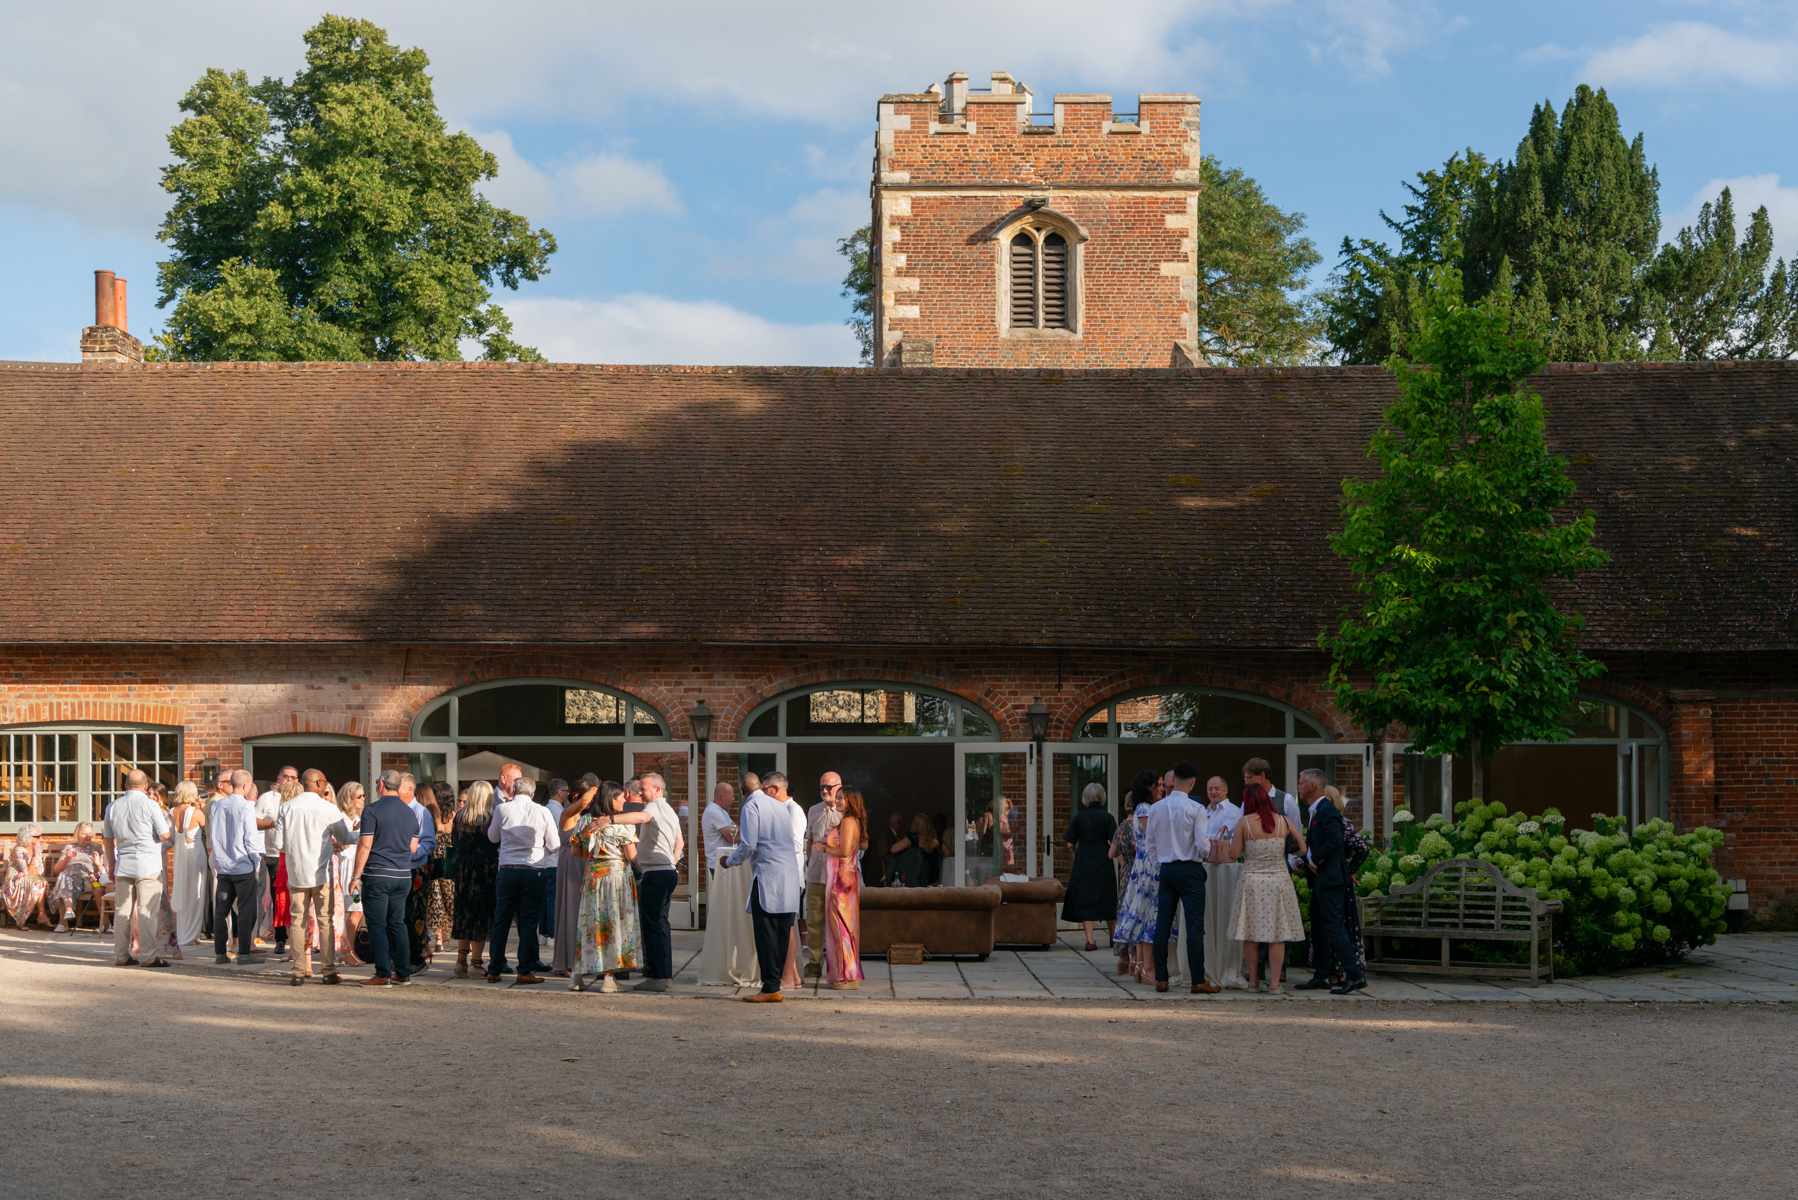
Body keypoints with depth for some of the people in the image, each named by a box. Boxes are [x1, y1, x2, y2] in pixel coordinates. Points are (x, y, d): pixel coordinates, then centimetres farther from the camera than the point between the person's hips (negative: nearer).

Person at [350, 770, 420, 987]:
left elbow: (365, 845, -13)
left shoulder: (372, 810, -9)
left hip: (378, 875, -6)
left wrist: (356, 876, -8)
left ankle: (383, 975, -2)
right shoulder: (410, 812, 10)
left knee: (377, 925, -1)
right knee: (397, 923, 12)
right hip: (403, 875, 6)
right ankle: (403, 973, 11)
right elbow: (413, 847, 14)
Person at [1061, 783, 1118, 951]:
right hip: (1103, 863, 0)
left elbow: (1070, 844, 2)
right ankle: (1113, 937, 27)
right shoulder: (1108, 818, -4)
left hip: (1083, 862, 0)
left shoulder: (1078, 817, -1)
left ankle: (1090, 939, -5)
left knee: (1085, 900, 2)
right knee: (1107, 899, 14)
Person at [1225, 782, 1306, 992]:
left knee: (1250, 934, 7)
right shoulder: (1282, 821, 0)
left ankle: (1253, 980, 10)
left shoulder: (1244, 823, -7)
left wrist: (1233, 837, 13)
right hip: (1278, 879, 1)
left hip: (1252, 880, -1)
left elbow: (1234, 854, -6)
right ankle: (1274, 982, 3)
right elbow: (1302, 848, 3)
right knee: (1277, 934, 4)